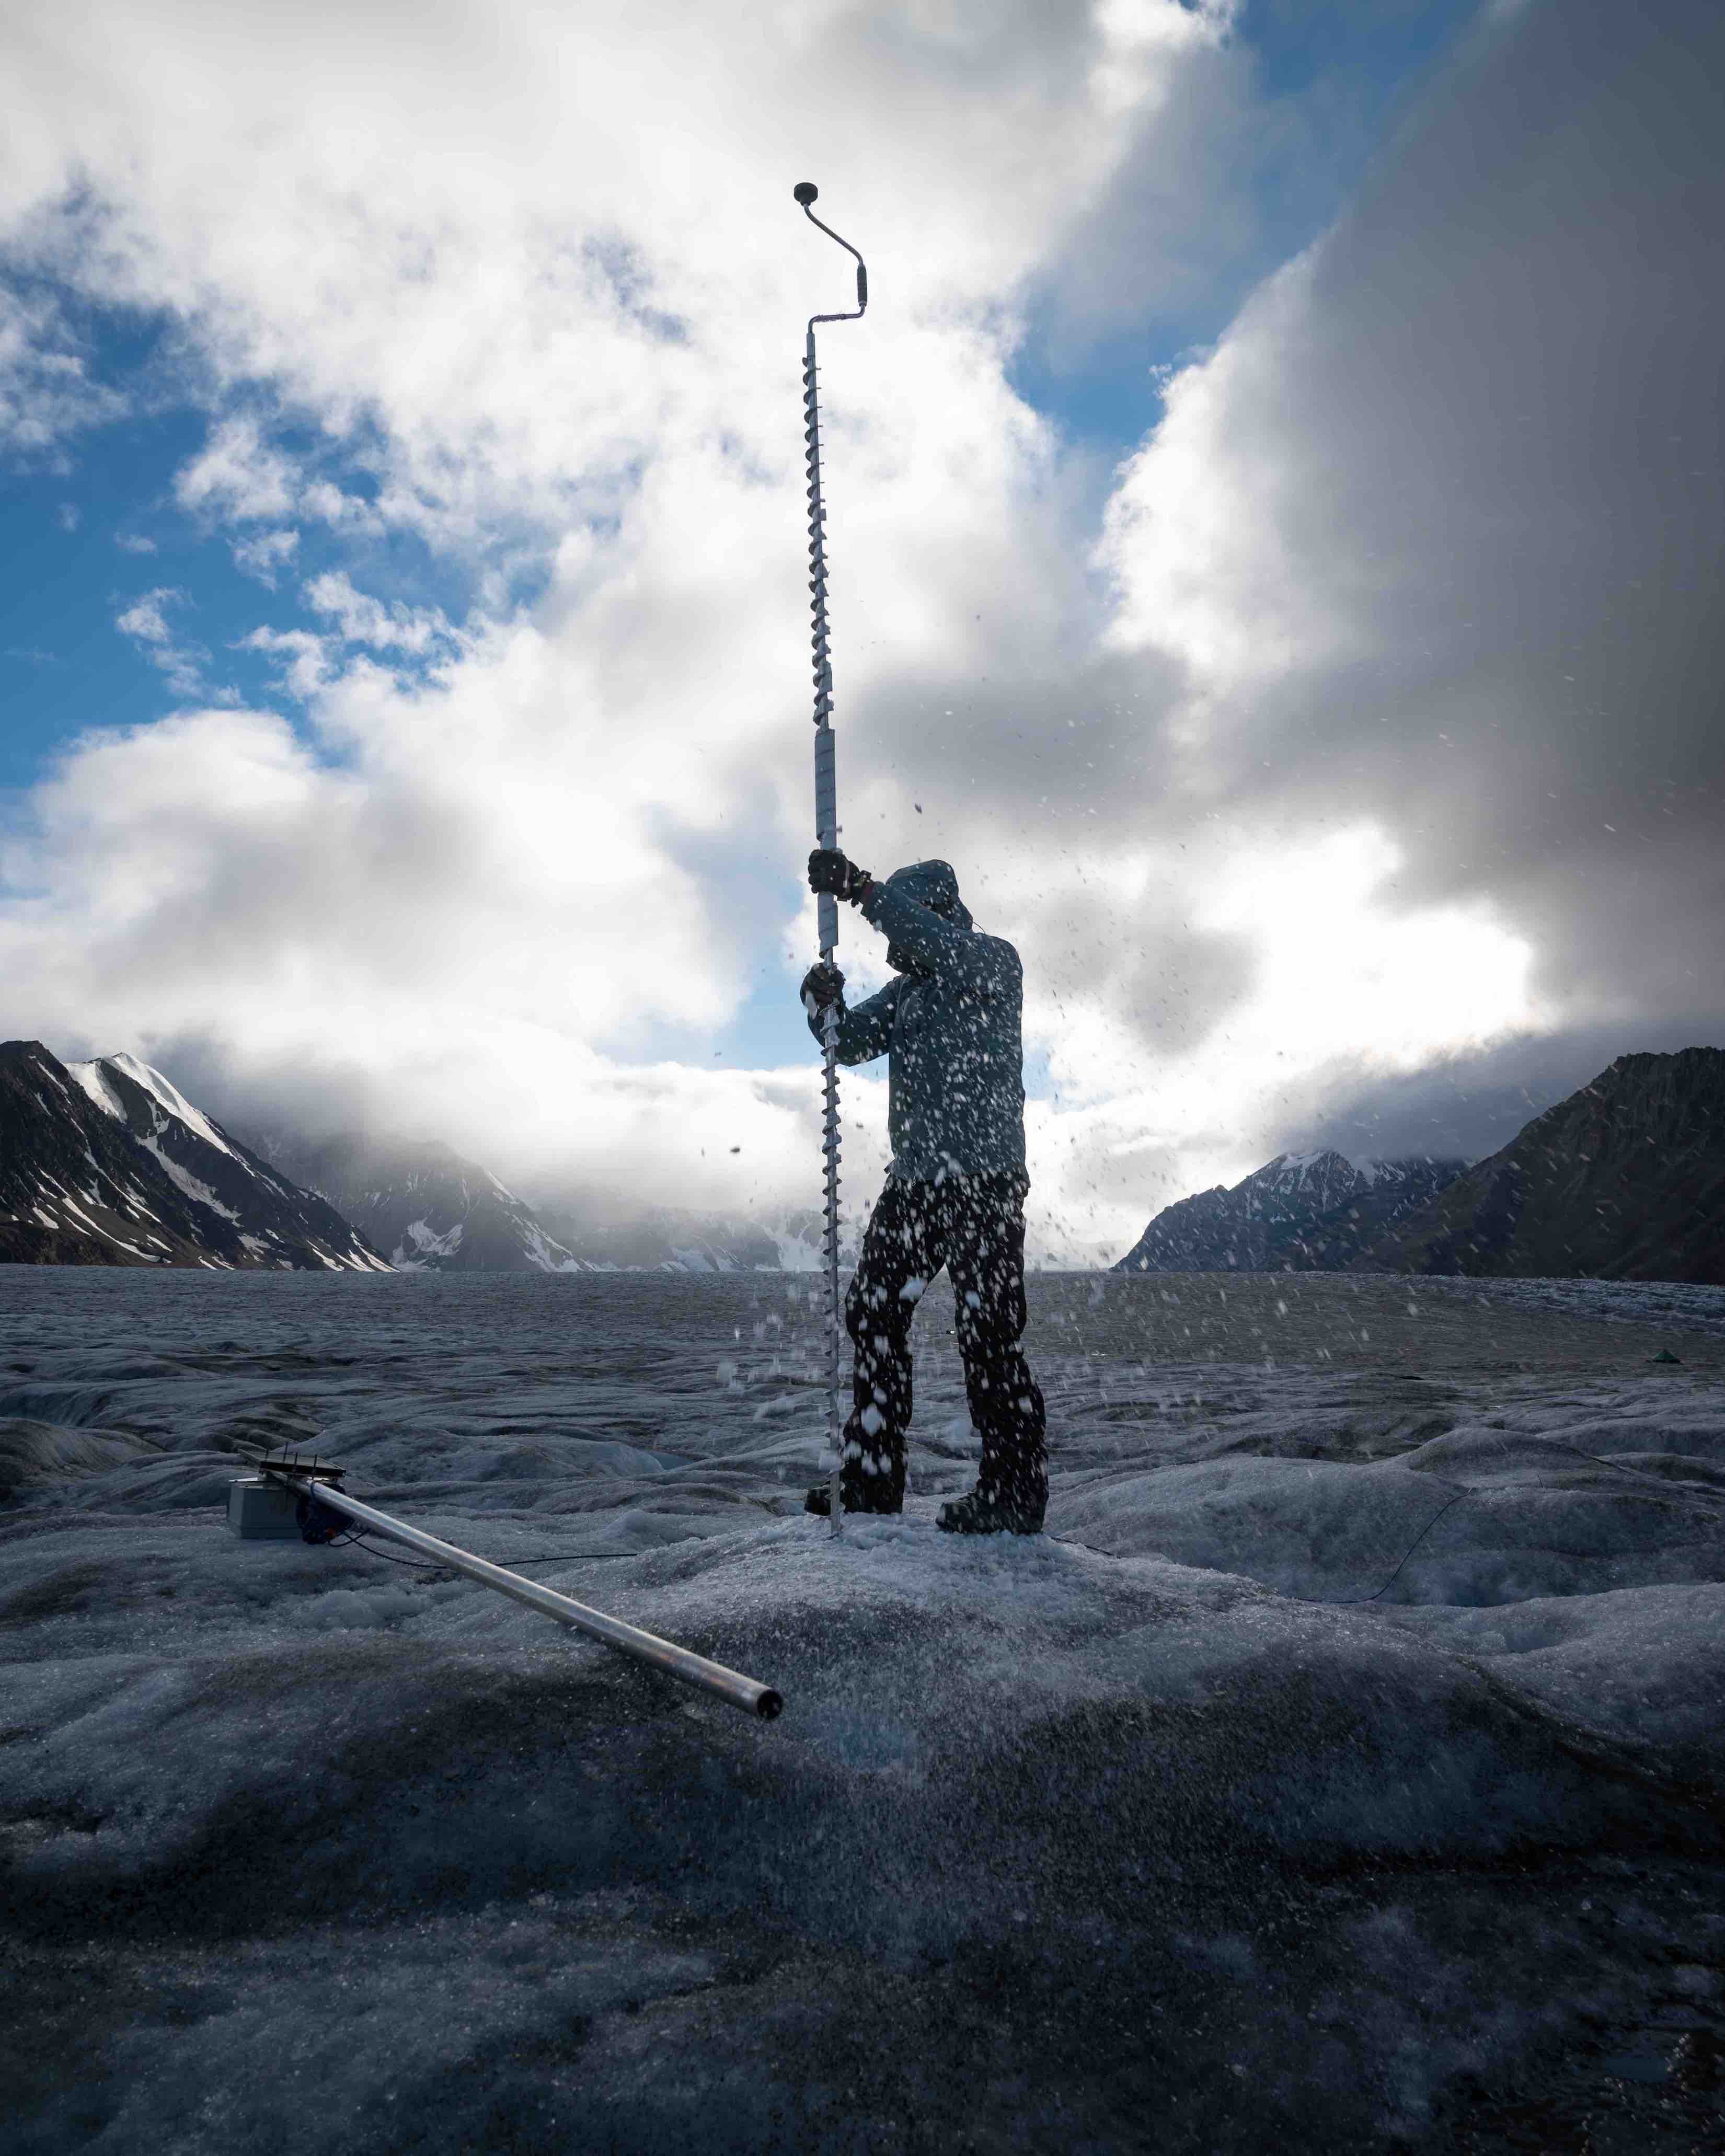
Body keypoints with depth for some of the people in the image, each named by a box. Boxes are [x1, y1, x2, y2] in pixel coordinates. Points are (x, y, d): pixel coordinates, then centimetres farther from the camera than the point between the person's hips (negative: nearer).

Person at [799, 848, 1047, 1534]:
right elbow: (853, 1041, 9)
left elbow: (943, 946, -24)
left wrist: (860, 888, -29)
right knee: (874, 1314, 7)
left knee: (987, 1333, -7)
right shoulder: (908, 988, 19)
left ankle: (1015, 1492, 3)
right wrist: (824, 1002, -13)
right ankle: (871, 1480, 16)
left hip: (985, 1177, -8)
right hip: (914, 1180, 8)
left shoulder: (994, 960, -2)